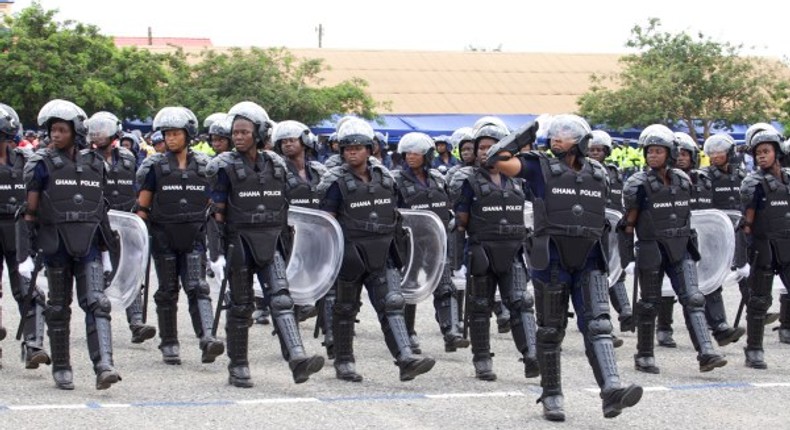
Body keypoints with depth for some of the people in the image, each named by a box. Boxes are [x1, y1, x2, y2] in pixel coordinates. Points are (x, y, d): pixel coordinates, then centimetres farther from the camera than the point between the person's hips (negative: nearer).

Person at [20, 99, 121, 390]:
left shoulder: (94, 164, 9)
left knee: (97, 303, -10)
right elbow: (29, 212, -3)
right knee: (59, 307, 8)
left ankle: (104, 367, -18)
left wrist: (106, 250, 17)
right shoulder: (42, 165, -2)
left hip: (88, 246, 2)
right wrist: (25, 254, -9)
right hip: (56, 244, -2)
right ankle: (61, 368, 19)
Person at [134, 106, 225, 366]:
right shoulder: (155, 167, 3)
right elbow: (142, 206, 3)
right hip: (164, 237, 0)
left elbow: (213, 203, 14)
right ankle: (169, 345, 14)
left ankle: (207, 339, -22)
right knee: (167, 291, 6)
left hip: (194, 237, 0)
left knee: (197, 287, -12)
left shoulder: (203, 166, 7)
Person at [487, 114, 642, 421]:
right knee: (551, 330, 6)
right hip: (552, 263, -2)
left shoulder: (598, 175, 10)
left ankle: (611, 391, -24)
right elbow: (498, 159, -10)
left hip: (589, 263, 2)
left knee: (597, 325, -12)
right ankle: (551, 397, 18)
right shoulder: (542, 168, -2)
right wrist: (523, 137, -1)